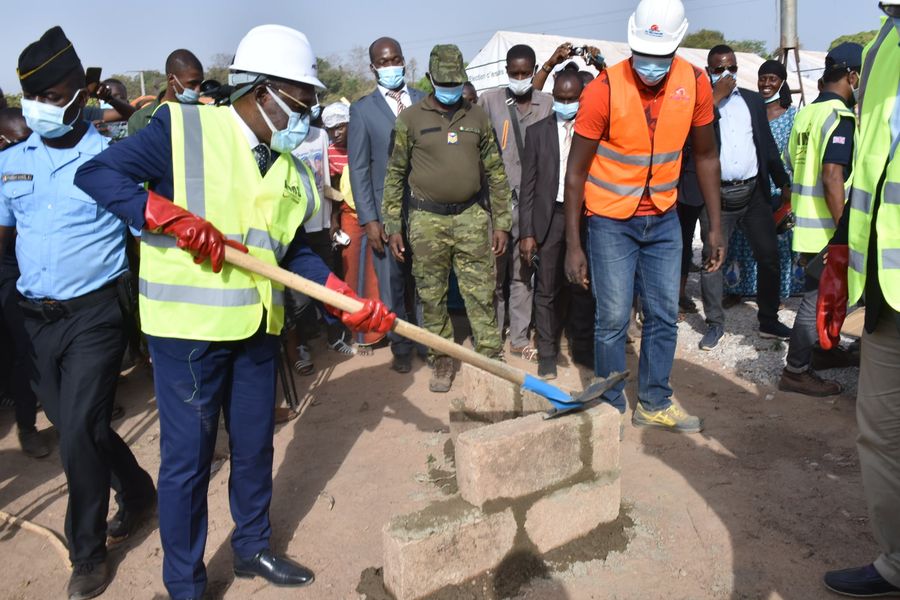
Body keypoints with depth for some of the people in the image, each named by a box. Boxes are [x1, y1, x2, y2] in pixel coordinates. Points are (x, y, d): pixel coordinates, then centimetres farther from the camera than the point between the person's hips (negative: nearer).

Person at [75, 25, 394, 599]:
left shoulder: (291, 168, 8)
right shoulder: (182, 127, -9)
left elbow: (294, 251, 10)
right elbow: (96, 174, -11)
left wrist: (349, 300, -2)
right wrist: (173, 217, -24)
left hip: (258, 327, 6)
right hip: (188, 326, -6)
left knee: (255, 445, 18)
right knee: (188, 458, 5)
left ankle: (253, 547, 40)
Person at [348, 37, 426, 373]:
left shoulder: (425, 102, 10)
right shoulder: (362, 110, 4)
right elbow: (358, 169, 1)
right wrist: (369, 220, -6)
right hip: (386, 212, -1)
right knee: (392, 284, 5)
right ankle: (401, 347, 21)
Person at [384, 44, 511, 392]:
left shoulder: (477, 117, 8)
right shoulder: (410, 119, 2)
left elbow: (495, 172, 10)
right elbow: (394, 174, 3)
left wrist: (502, 222, 5)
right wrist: (393, 226, -2)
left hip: (471, 218, 1)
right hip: (427, 220, -1)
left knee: (481, 294, 3)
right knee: (432, 297, 7)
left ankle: (491, 357, 15)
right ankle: (442, 361, 21)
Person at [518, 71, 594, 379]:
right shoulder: (538, 131, 5)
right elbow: (528, 185, 3)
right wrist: (526, 232, -2)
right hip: (549, 217, 0)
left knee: (583, 286, 8)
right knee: (546, 289, 5)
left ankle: (583, 345, 26)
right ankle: (547, 352, 17)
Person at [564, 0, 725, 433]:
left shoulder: (695, 84, -7)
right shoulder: (604, 89, -18)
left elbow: (705, 156, 5)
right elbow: (576, 171, -13)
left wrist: (715, 226, 3)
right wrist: (573, 245, -14)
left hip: (663, 218, 4)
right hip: (611, 219, -4)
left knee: (664, 316, 9)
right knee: (613, 319, -1)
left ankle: (654, 404, 26)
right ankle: (612, 408, 18)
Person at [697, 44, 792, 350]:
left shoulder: (753, 100, 11)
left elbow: (768, 144, 13)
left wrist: (784, 183, 9)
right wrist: (716, 97, -16)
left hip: (754, 191, 4)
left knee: (769, 256, 5)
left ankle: (769, 321, 19)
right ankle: (715, 324, 15)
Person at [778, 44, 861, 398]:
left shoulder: (806, 114, 12)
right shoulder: (841, 116, -15)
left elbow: (793, 166, 17)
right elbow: (832, 176, -23)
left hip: (806, 225, 9)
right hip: (826, 230, -8)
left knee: (821, 294, 20)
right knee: (819, 298, 0)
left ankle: (823, 349, 34)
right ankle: (796, 371, 7)